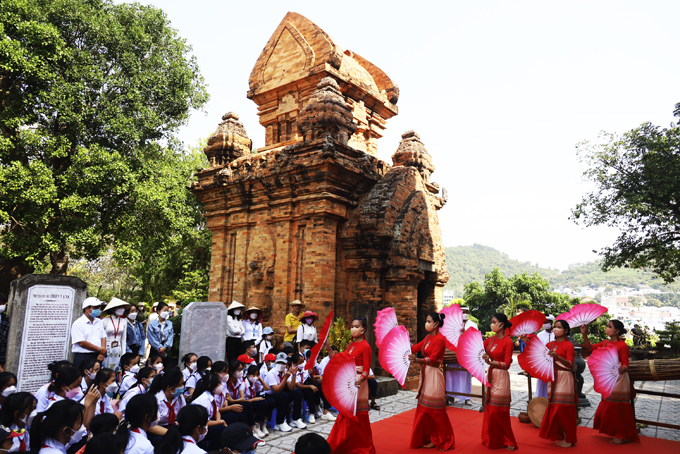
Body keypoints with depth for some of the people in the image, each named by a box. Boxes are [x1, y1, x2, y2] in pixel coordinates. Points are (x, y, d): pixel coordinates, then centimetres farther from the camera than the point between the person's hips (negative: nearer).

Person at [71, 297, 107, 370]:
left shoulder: (99, 322, 15)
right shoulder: (78, 324, -5)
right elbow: (81, 343, -13)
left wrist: (102, 353, -4)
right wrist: (100, 350, -10)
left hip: (97, 357, 6)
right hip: (82, 358, -5)